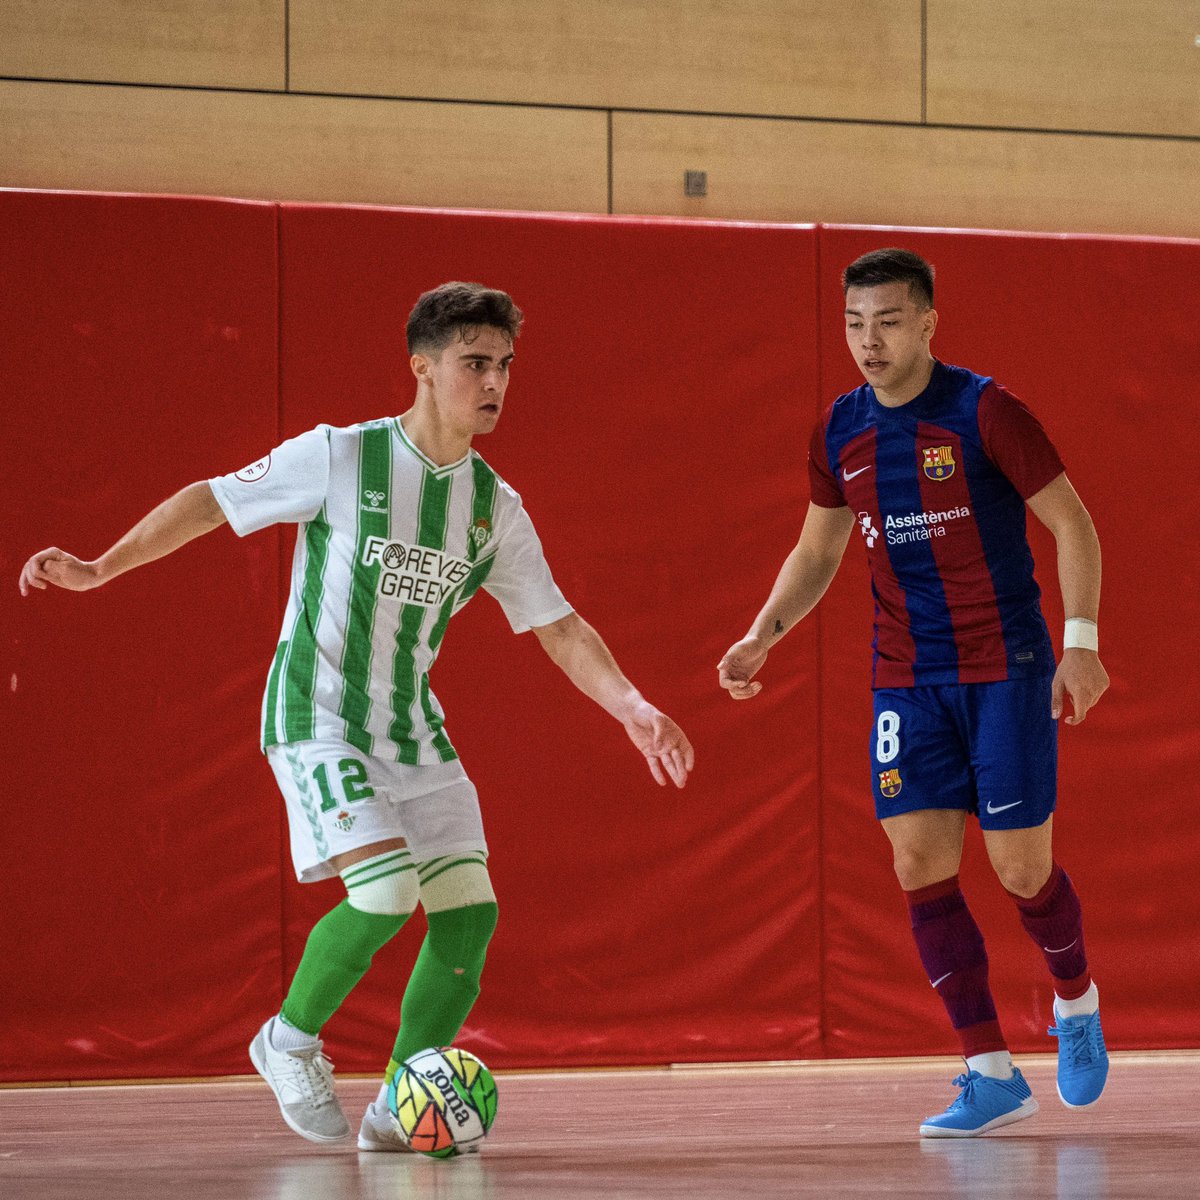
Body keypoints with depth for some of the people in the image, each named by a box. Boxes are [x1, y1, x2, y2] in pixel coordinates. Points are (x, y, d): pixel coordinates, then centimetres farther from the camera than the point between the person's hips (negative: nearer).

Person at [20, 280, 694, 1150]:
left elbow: (560, 628, 7)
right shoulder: (339, 458, -11)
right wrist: (99, 569, -1)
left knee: (470, 910, -7)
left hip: (414, 728, 6)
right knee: (387, 888, -23)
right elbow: (211, 501, -1)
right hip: (317, 719, -6)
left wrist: (634, 710, -6)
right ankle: (291, 1040, 3)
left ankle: (399, 1109, 6)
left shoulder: (495, 508, 4)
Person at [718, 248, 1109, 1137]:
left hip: (1004, 669, -4)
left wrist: (1081, 640, -17)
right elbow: (818, 552, 19)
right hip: (907, 679, 5)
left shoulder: (982, 411, -11)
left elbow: (1073, 524, -7)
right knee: (920, 866, -6)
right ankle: (992, 1075, 0)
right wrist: (761, 636, 5)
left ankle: (1076, 1002, 30)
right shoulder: (840, 432, 5)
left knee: (1021, 867, -3)